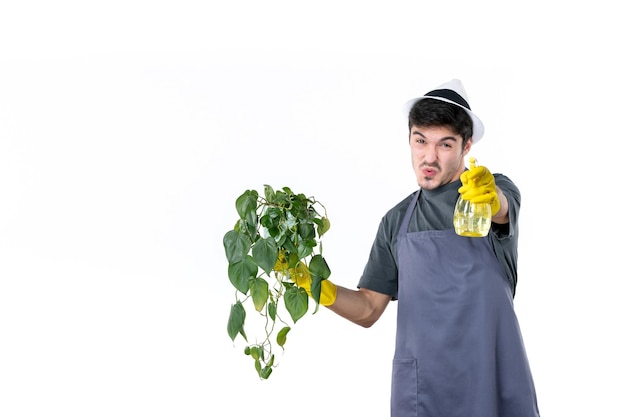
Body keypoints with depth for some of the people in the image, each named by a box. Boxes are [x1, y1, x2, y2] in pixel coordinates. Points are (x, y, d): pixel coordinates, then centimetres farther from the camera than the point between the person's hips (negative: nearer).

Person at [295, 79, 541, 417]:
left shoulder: (499, 192, 0)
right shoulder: (396, 222, 11)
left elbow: (500, 209, -25)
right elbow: (369, 309, 10)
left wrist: (489, 196, -47)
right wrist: (324, 290, -9)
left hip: (493, 379, -2)